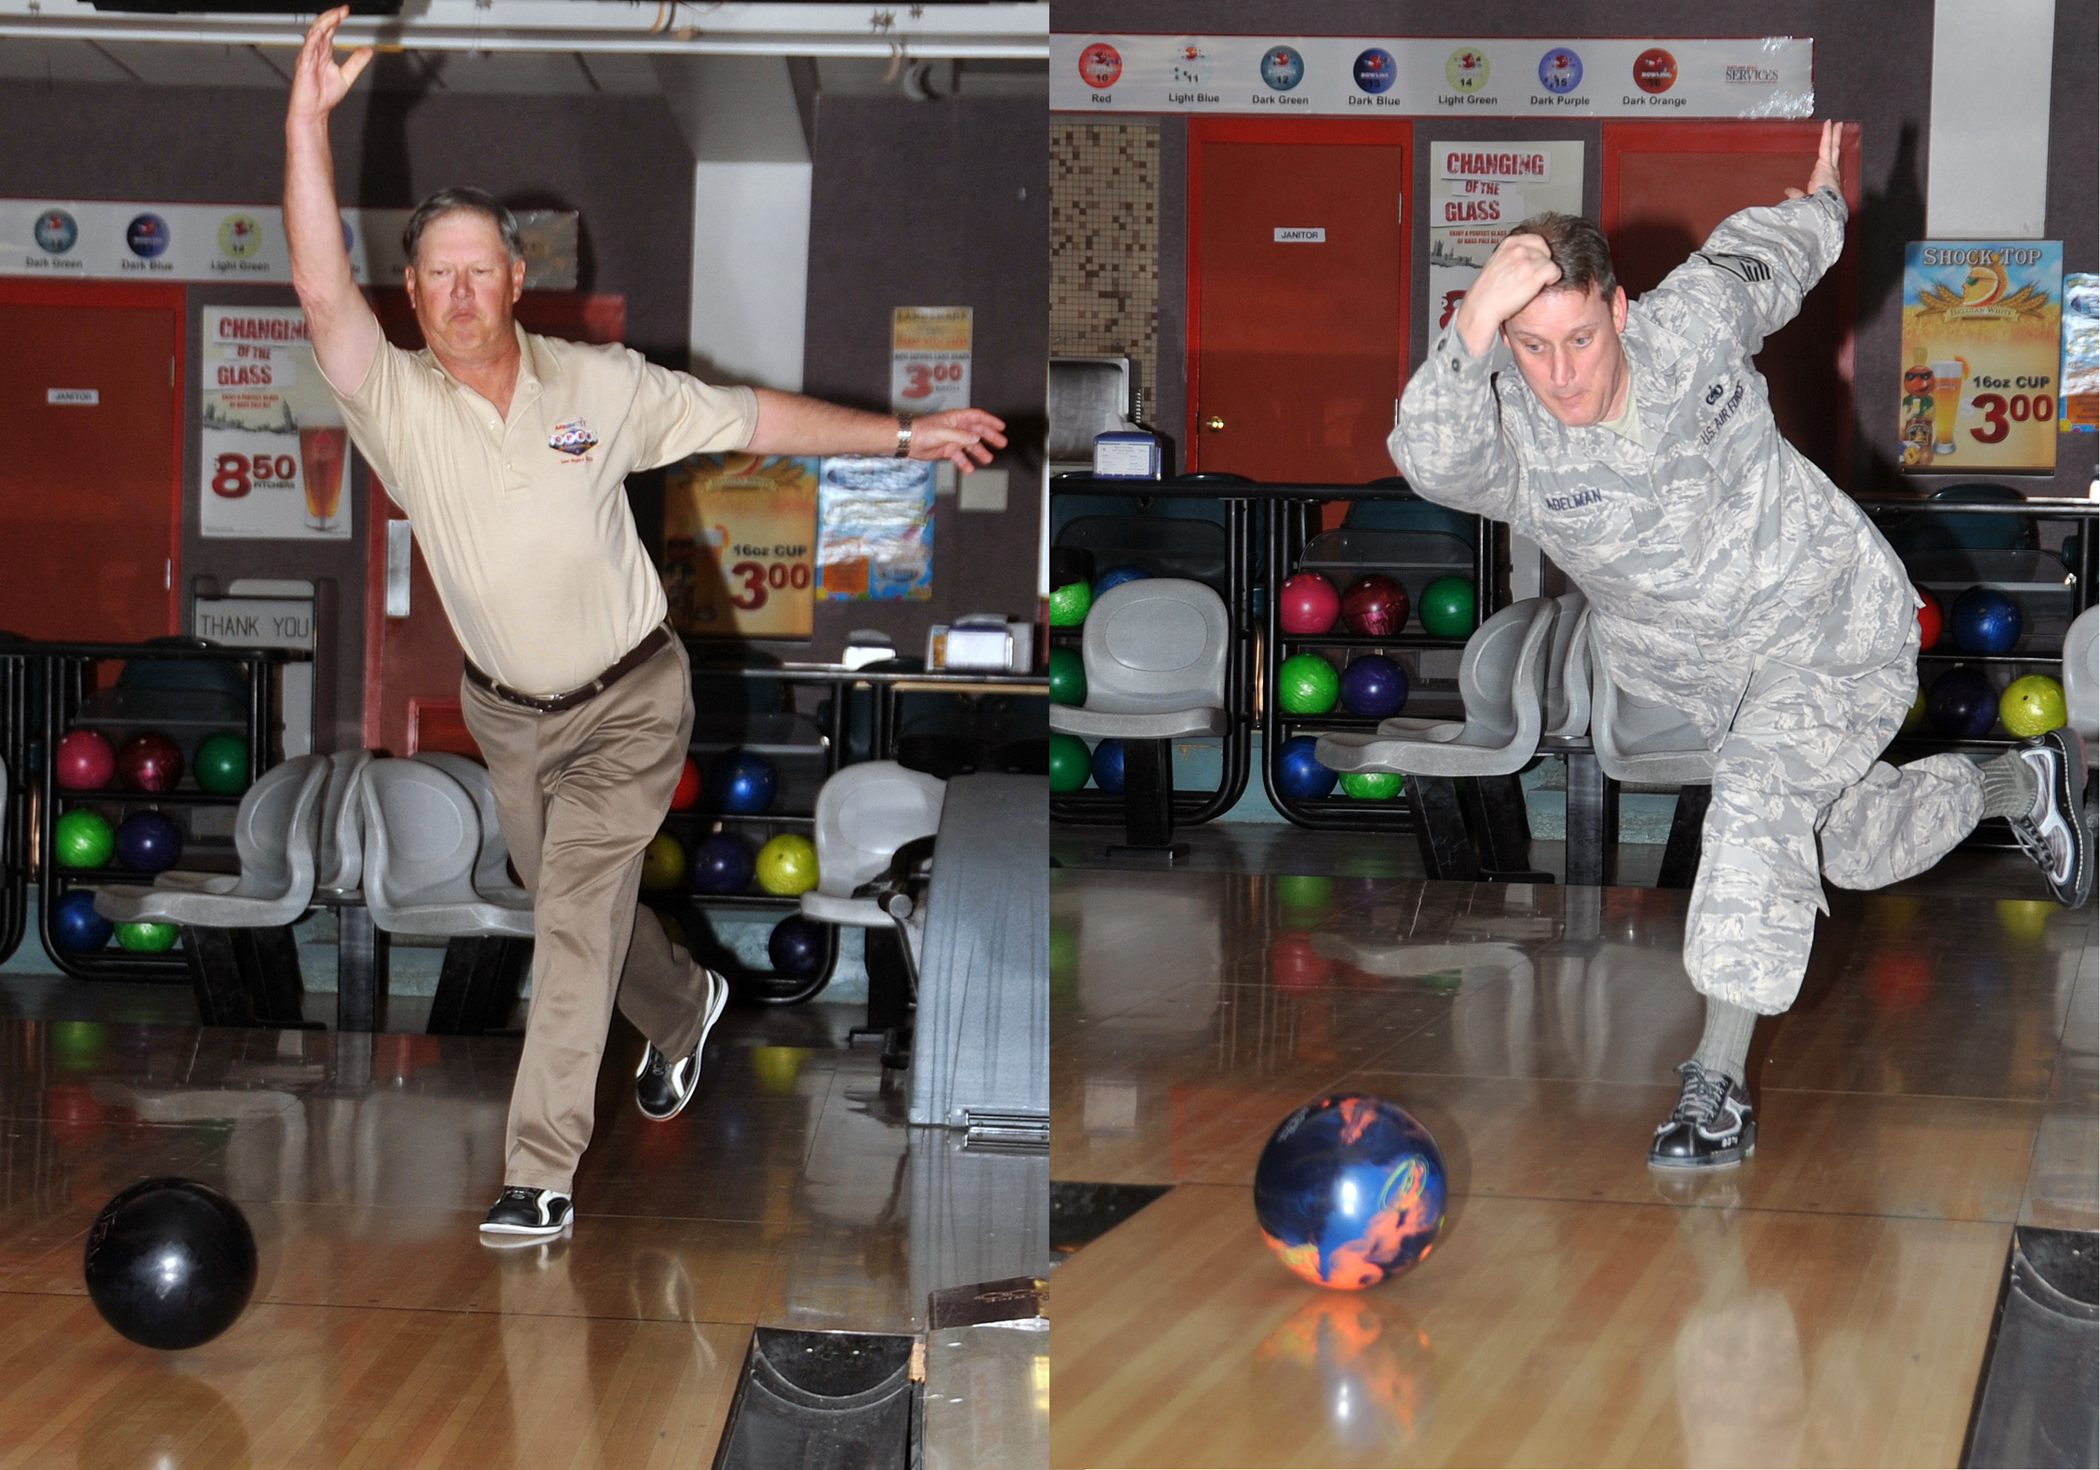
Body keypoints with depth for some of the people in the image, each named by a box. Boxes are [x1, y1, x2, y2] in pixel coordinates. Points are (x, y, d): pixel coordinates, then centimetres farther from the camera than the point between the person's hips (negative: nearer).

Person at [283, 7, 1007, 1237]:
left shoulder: (602, 386, -12)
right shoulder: (398, 405, -15)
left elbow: (752, 419, 0)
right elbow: (324, 293, -32)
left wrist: (904, 435, 2)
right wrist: (309, 122, -44)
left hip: (627, 707, -3)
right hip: (508, 713, 3)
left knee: (575, 927, -12)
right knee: (582, 906, 22)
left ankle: (542, 1175, -11)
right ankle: (685, 1009, 53)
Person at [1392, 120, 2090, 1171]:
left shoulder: (1690, 326, -23)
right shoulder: (1503, 433, -25)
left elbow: (1754, 254, 0)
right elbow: (1430, 458, -50)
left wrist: (1818, 208, 22)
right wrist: (1470, 333, -66)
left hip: (1835, 631, -3)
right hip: (1683, 671, 3)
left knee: (1758, 797, -28)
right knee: (1857, 852, 21)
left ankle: (1718, 1091, -22)